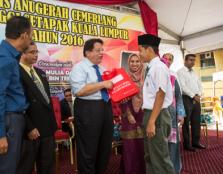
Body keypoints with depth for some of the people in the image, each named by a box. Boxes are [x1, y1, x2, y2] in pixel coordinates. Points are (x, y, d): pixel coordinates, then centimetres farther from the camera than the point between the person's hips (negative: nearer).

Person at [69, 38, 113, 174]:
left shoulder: (101, 69, 18)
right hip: (88, 109, -8)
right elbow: (79, 90, -22)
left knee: (105, 147, 17)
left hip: (106, 107, 8)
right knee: (88, 149, 2)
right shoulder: (79, 68, -8)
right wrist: (103, 84, -19)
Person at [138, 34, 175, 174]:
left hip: (157, 115, -10)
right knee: (150, 156, 21)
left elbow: (160, 95, -21)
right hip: (149, 113, 10)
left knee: (160, 157, 2)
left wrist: (152, 121, -22)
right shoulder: (151, 68, 12)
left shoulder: (159, 67, -15)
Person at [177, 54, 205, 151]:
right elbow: (182, 87, -15)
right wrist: (193, 96, -15)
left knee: (196, 122, 10)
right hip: (186, 99, -7)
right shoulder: (181, 72, -5)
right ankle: (187, 144, 8)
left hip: (196, 99, 7)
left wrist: (198, 95, -4)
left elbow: (199, 85, 15)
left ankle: (195, 142, 21)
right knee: (186, 123, -1)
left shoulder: (194, 73, 18)